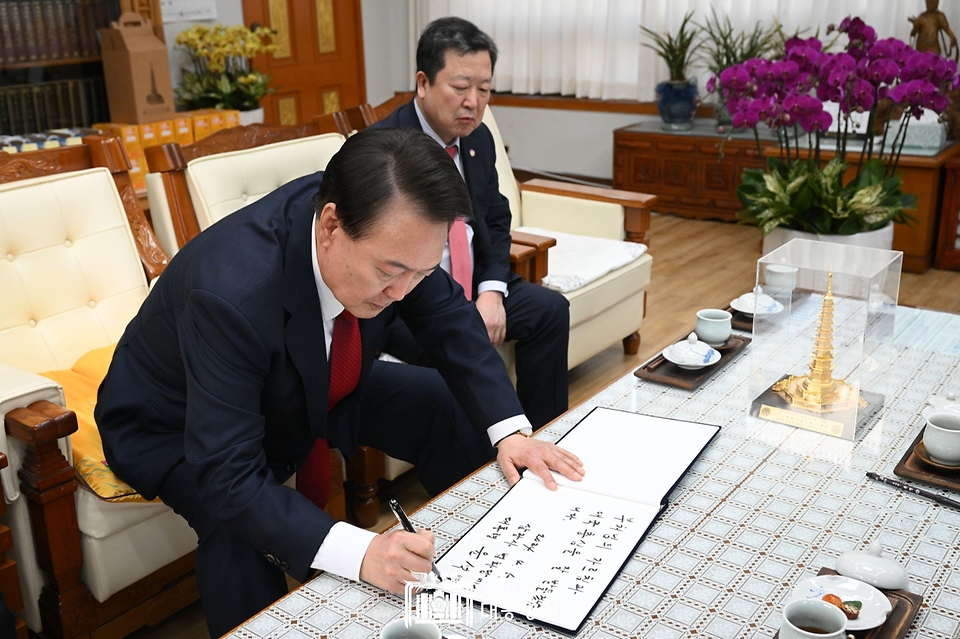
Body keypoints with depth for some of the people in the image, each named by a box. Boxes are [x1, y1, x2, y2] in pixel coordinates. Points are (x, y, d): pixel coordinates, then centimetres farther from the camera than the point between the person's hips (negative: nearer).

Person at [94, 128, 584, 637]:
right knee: (240, 526, -34)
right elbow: (229, 479, -41)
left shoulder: (382, 232, -25)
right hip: (180, 427, -6)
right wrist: (359, 552, -51)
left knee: (445, 405, -2)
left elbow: (450, 320, -8)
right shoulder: (232, 293, -42)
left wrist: (508, 430, -19)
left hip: (310, 389, 6)